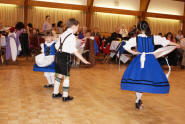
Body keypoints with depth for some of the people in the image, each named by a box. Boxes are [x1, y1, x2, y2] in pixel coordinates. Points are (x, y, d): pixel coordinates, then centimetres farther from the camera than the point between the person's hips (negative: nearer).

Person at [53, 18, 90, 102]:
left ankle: (55, 93, 30)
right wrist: (83, 60, -17)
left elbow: (57, 46, 15)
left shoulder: (63, 34, 14)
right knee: (66, 76, 3)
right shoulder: (72, 36, -12)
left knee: (59, 75, 19)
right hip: (65, 57, -8)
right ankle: (65, 96, 11)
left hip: (58, 56, 8)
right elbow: (74, 51, -18)